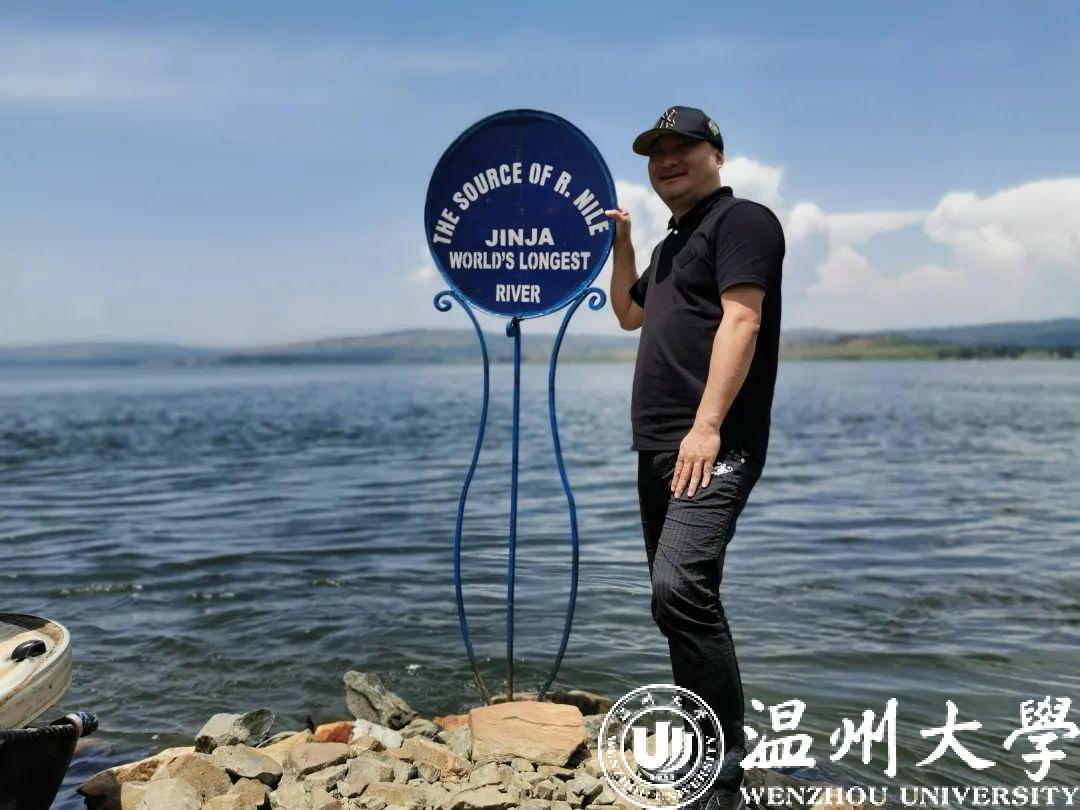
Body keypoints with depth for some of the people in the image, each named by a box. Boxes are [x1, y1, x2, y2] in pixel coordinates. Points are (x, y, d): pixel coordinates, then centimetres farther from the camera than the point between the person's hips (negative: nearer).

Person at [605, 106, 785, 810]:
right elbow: (630, 315, 36)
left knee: (682, 588, -23)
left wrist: (706, 428, -24)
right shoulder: (673, 245, 24)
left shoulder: (741, 220, -3)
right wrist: (621, 244, 22)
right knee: (677, 596, 13)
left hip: (712, 447, -10)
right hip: (659, 448, 10)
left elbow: (740, 320, -16)